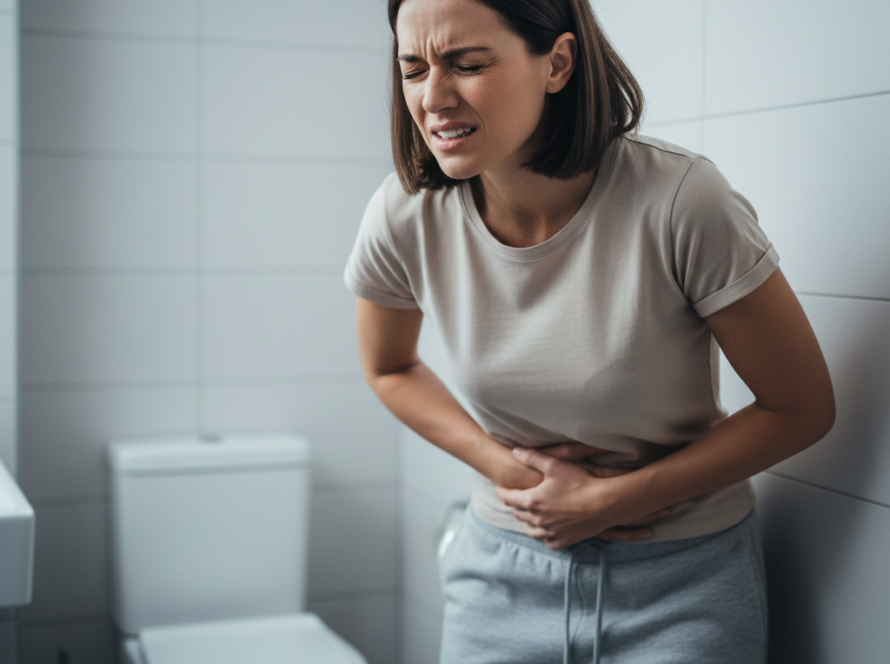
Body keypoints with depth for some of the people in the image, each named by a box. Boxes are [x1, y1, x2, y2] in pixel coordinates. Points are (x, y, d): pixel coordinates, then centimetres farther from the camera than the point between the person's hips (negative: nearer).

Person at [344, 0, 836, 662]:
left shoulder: (679, 200, -24)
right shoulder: (405, 216, -14)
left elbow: (802, 408, -13)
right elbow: (390, 368, 6)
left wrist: (612, 499, -15)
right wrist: (503, 464, -9)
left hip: (685, 580, -2)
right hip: (502, 574, 3)